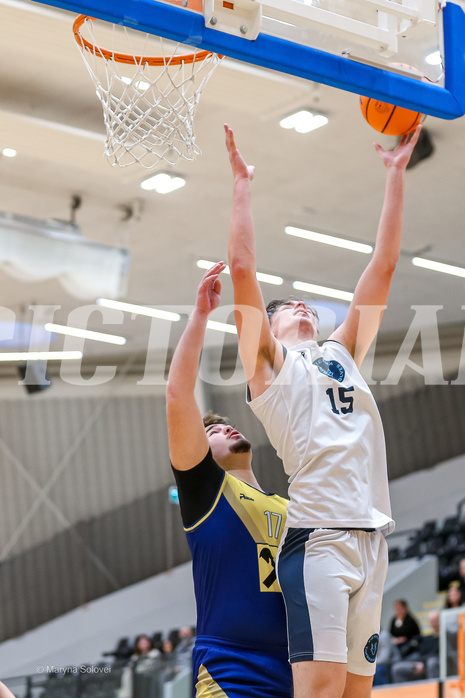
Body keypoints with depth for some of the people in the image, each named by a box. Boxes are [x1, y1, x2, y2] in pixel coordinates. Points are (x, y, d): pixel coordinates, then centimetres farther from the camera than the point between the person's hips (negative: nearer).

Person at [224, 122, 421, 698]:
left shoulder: (342, 353, 27)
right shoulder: (268, 362, 13)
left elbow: (383, 266, 25)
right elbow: (243, 268, 1)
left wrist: (396, 176, 25)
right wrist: (242, 183, 5)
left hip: (374, 537, 6)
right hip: (317, 536, -6)